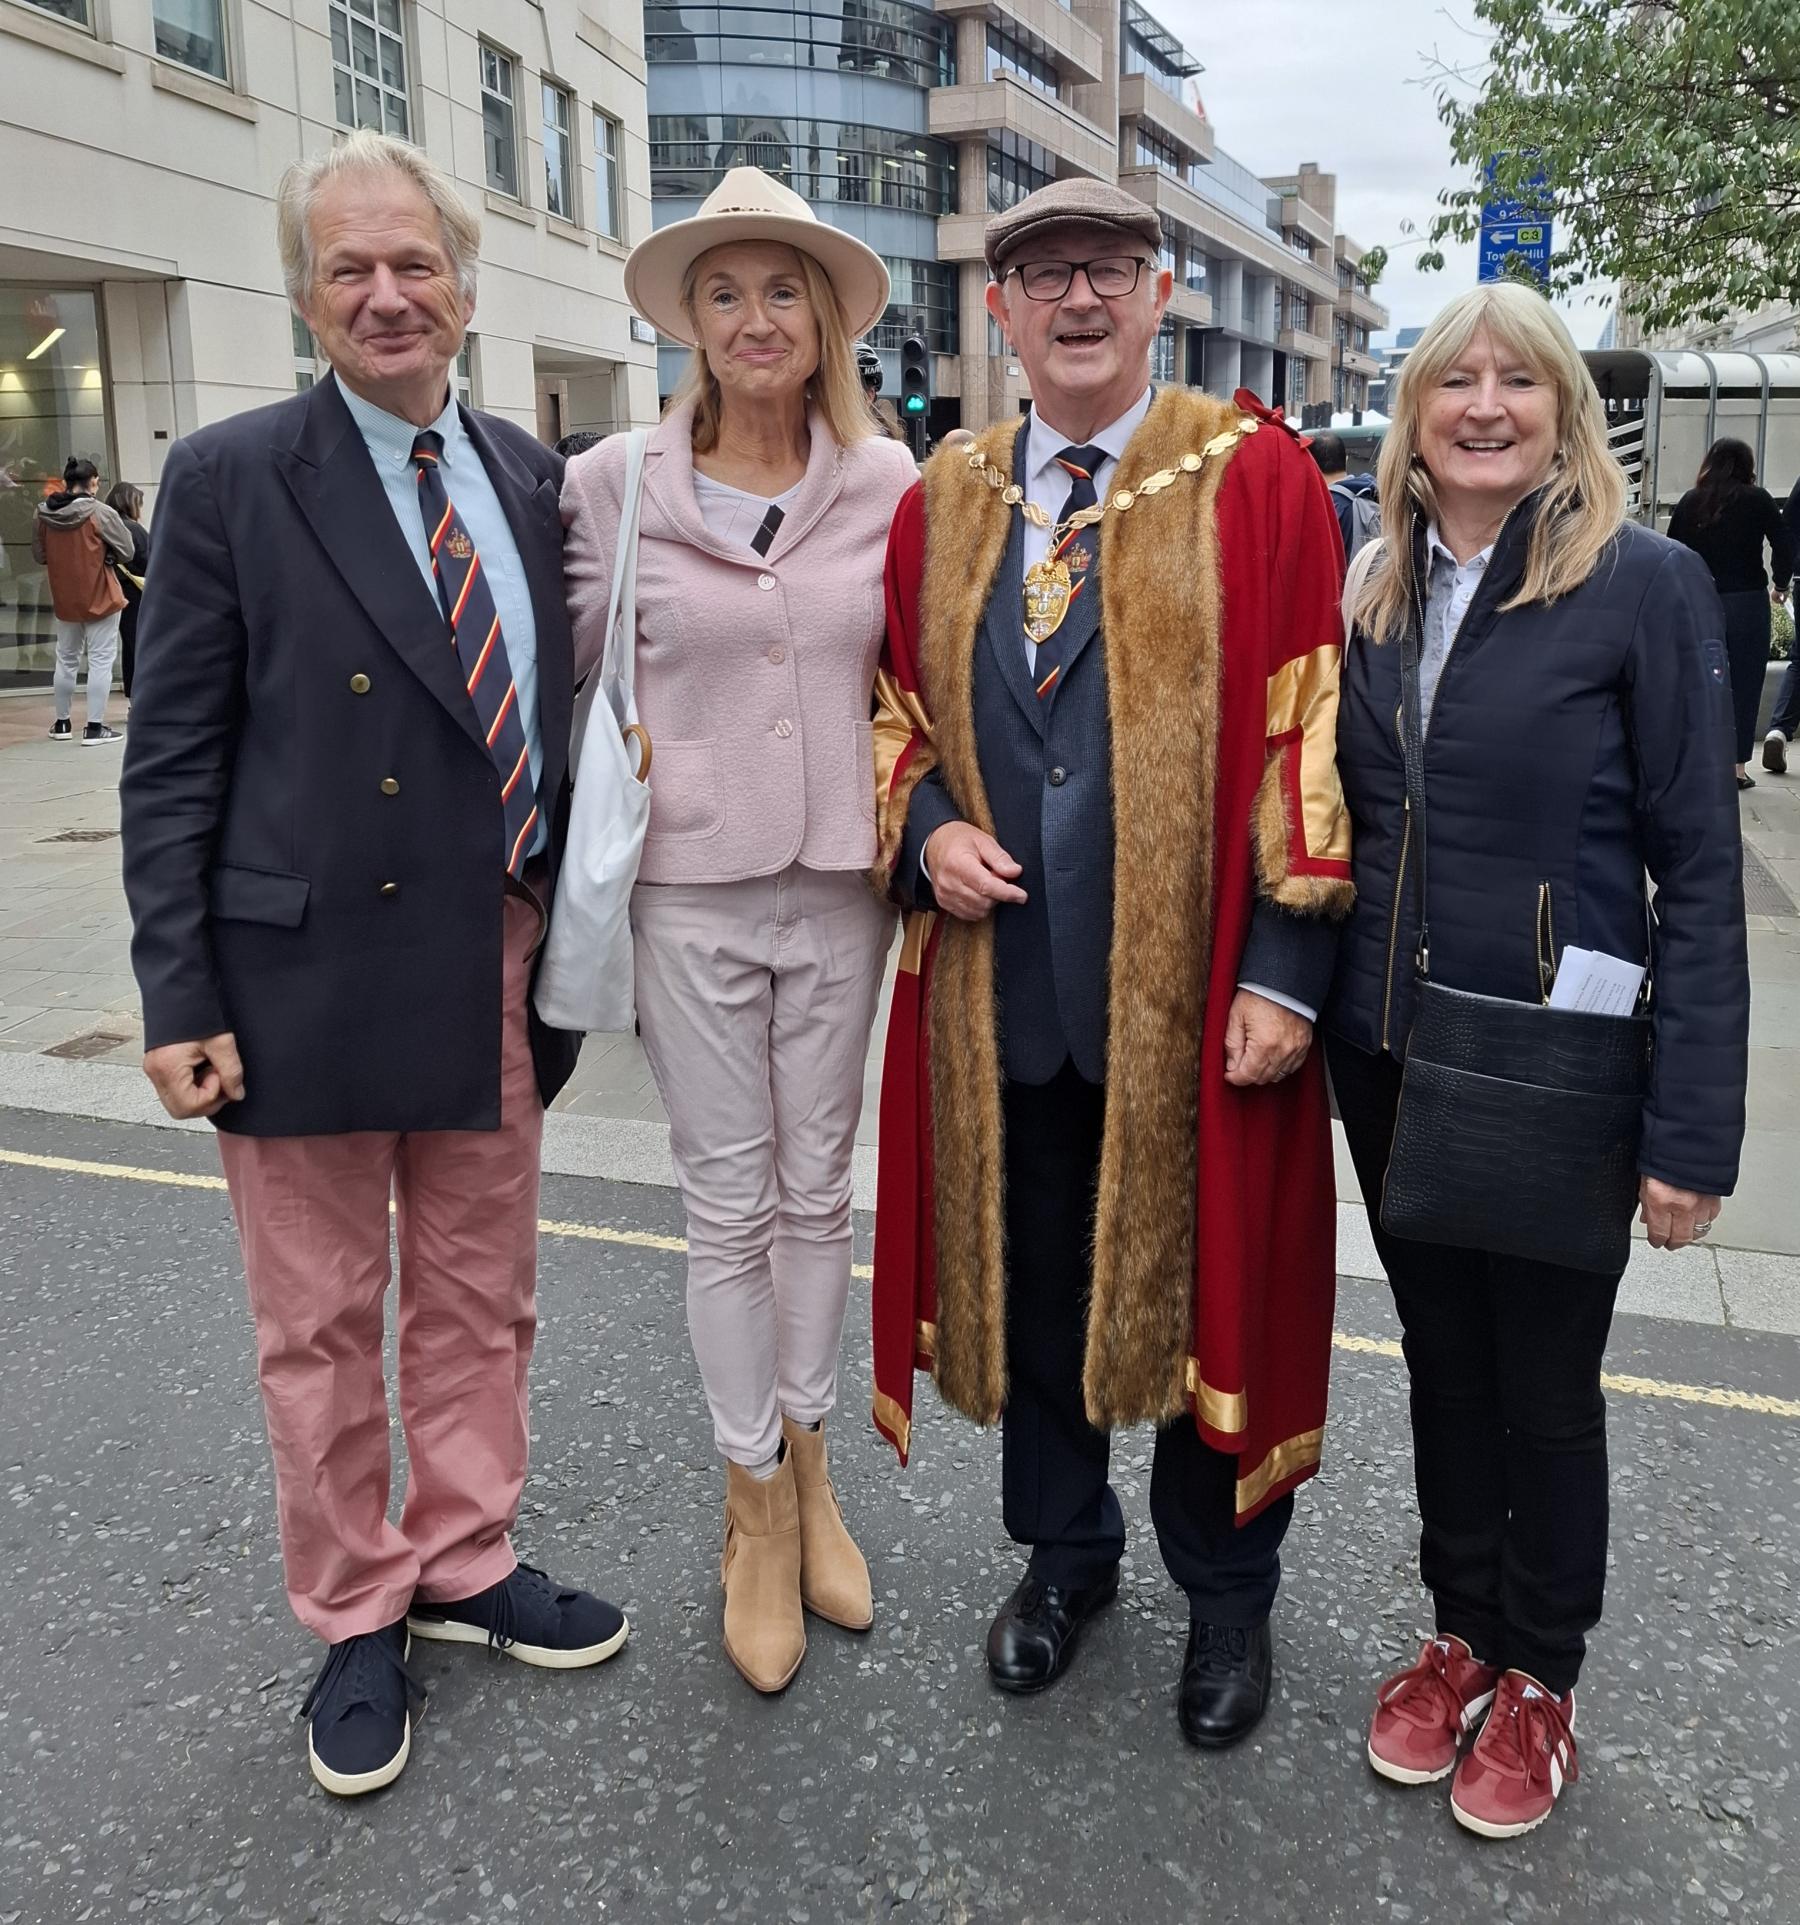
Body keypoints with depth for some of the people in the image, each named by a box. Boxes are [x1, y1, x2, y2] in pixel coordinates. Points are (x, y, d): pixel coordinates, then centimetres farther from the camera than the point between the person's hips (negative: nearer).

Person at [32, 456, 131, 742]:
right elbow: (126, 551, -9)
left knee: (66, 659, 18)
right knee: (100, 660, 2)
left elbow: (38, 555, 7)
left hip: (63, 599, 5)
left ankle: (62, 723, 27)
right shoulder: (100, 512, -15)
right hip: (100, 598, -5)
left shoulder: (42, 514, -2)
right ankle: (95, 727, -1)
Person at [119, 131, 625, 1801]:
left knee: (480, 1298, 16)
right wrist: (179, 1001, -10)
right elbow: (171, 763, -6)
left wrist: (572, 947, 8)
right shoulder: (229, 479, -5)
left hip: (497, 972, 4)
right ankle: (356, 1616, 30)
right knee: (319, 1321, 10)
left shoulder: (529, 479, 8)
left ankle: (467, 1563, 37)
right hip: (305, 976, -4)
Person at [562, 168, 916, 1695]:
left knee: (819, 1186, 13)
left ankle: (810, 1466, 33)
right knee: (728, 1203, 8)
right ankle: (755, 1506, 26)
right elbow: (562, 671, 6)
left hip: (841, 887, 1)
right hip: (691, 891, -1)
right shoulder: (616, 487, -2)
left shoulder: (889, 484, 0)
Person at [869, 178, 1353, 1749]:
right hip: (1002, 986, 4)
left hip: (1195, 991, -3)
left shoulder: (1254, 477, -3)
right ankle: (1065, 1547, 42)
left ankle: (1227, 1587, 36)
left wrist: (1287, 963, -13)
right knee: (1031, 1274, 17)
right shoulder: (942, 502, 9)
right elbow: (897, 709, 16)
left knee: (1208, 1281, 11)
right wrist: (923, 826, -6)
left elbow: (1308, 728, -8)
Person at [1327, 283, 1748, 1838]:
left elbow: (1699, 868, -11)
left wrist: (1692, 1128, -14)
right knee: (1441, 1359, 18)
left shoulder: (1645, 585, -10)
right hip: (1389, 1057, 5)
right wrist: (1311, 998, 2)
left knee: (1546, 1384, 12)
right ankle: (1461, 1632, 39)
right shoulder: (1380, 596, 5)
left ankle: (1539, 1677, 35)